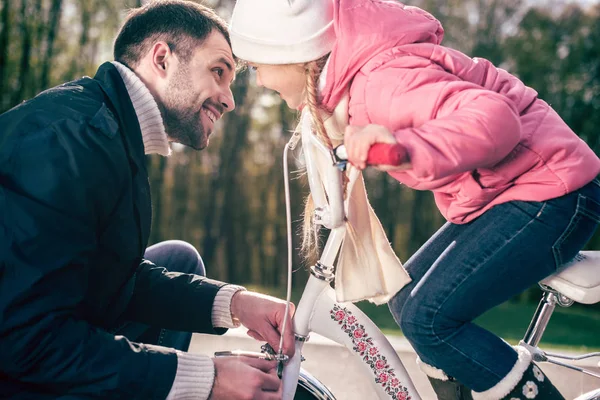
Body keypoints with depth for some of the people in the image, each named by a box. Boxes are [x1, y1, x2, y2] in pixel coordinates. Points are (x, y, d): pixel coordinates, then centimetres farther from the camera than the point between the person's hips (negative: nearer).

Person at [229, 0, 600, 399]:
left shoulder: (382, 80, -26)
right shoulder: (352, 74, 4)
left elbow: (493, 117, -42)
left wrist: (407, 147, -55)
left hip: (550, 194, -10)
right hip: (502, 193, 10)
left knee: (428, 319, -16)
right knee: (407, 298, 11)